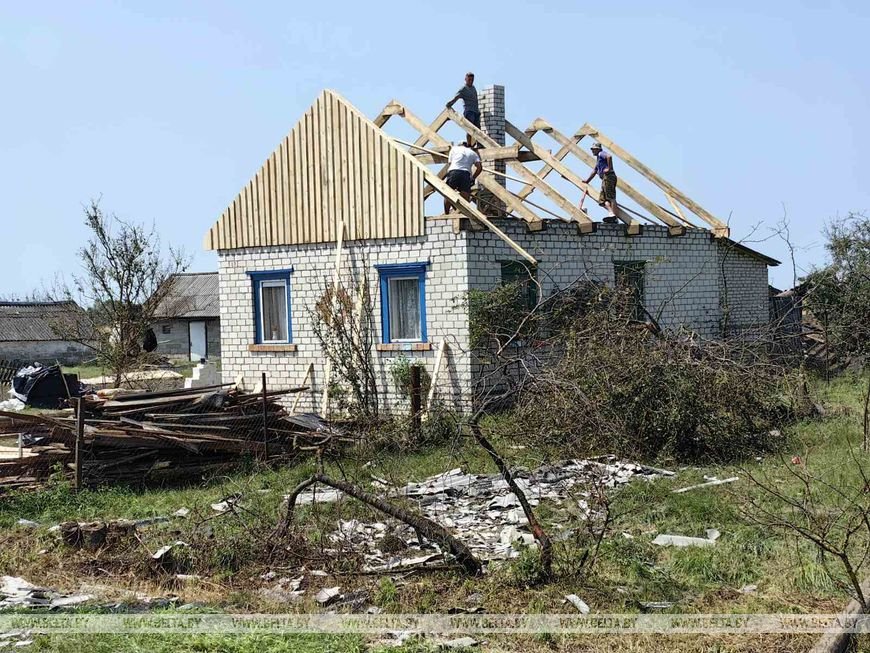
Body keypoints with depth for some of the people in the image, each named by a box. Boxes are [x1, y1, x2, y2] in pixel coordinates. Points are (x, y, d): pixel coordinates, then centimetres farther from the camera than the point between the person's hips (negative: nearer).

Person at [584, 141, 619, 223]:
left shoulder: (601, 153, 0)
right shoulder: (598, 158, 30)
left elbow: (609, 156, -23)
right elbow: (594, 171, 40)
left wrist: (609, 168, -21)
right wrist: (587, 181, 43)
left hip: (608, 176, -10)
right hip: (605, 178, 10)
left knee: (611, 197, -18)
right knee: (602, 199, 4)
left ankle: (613, 215, -27)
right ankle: (610, 213, -12)